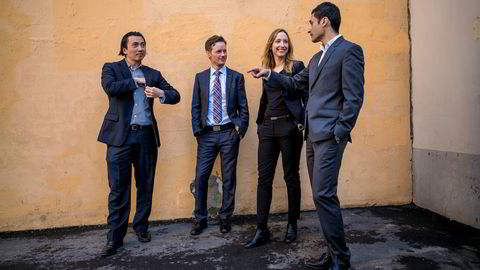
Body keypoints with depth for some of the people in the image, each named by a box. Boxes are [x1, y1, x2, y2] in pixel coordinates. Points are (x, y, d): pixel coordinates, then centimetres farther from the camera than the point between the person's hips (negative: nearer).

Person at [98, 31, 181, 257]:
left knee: (145, 185, 9)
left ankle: (141, 227, 25)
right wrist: (137, 81, -5)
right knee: (118, 187, -1)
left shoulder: (153, 74, 14)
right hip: (120, 135, -3)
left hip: (146, 135, 3)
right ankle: (115, 237, 9)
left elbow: (175, 95, 7)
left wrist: (161, 93, -14)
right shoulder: (111, 68, 7)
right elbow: (110, 88, -15)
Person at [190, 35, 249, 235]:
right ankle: (200, 219, 18)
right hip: (207, 133, 1)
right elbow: (195, 107, 7)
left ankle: (225, 218, 22)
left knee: (229, 178, 6)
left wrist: (240, 129, -5)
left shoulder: (236, 77, 4)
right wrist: (197, 131, -1)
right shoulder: (200, 77, 8)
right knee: (200, 177, 2)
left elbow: (243, 107, 4)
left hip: (229, 133, -1)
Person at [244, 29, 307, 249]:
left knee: (291, 177, 5)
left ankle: (292, 224, 21)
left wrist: (303, 122, -13)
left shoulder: (296, 66, 2)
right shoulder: (266, 69, 15)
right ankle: (261, 230, 8)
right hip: (267, 128, 4)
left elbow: (306, 96, -3)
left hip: (289, 127, -4)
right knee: (264, 178, 1)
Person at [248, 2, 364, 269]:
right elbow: (294, 83, 32)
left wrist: (338, 133, -15)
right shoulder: (317, 58, 22)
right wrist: (268, 73, 25)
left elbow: (354, 97, -12)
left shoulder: (349, 50, -4)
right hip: (314, 135, 9)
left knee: (323, 195, -11)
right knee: (323, 195, 10)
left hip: (330, 135, -9)